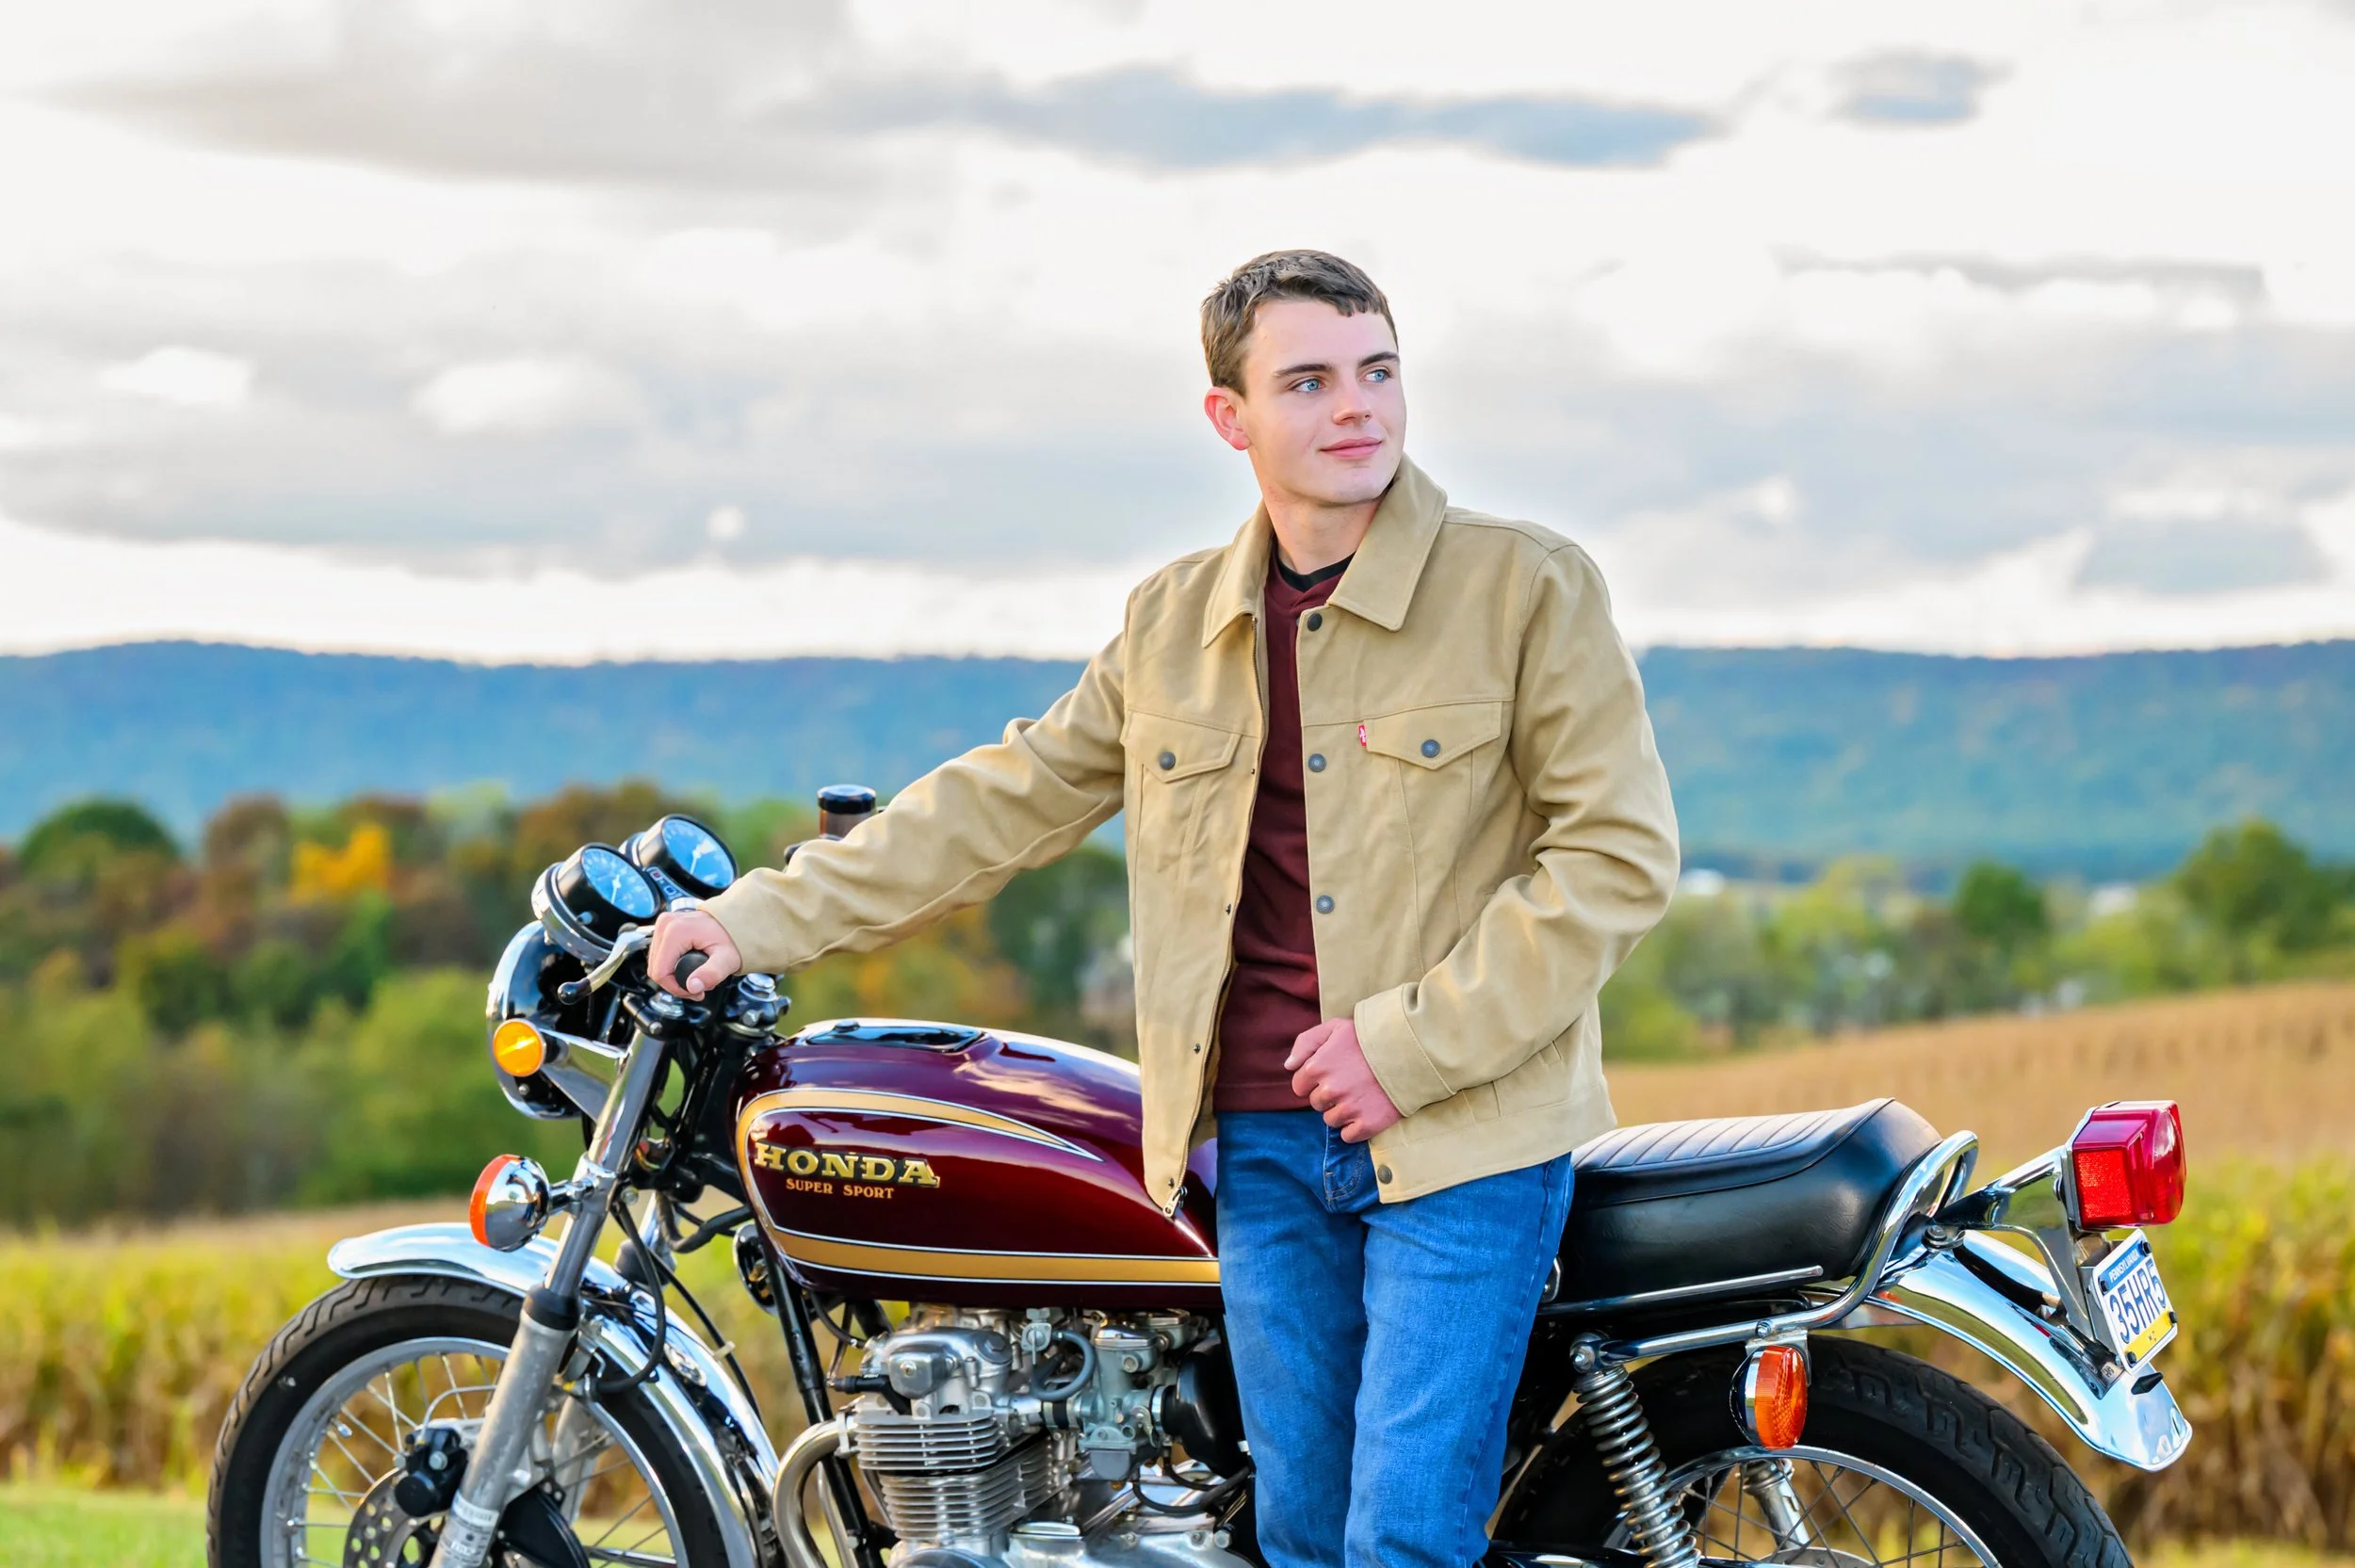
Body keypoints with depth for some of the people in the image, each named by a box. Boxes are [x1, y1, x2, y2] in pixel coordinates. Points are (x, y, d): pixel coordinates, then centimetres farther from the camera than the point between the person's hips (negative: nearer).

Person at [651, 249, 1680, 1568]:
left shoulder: (1530, 588, -4)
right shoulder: (1174, 623, 12)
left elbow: (1619, 851, -9)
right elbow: (1006, 801, 17)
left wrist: (1411, 1043, -14)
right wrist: (765, 919, 12)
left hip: (1464, 1133, -5)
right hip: (1262, 1138, 5)